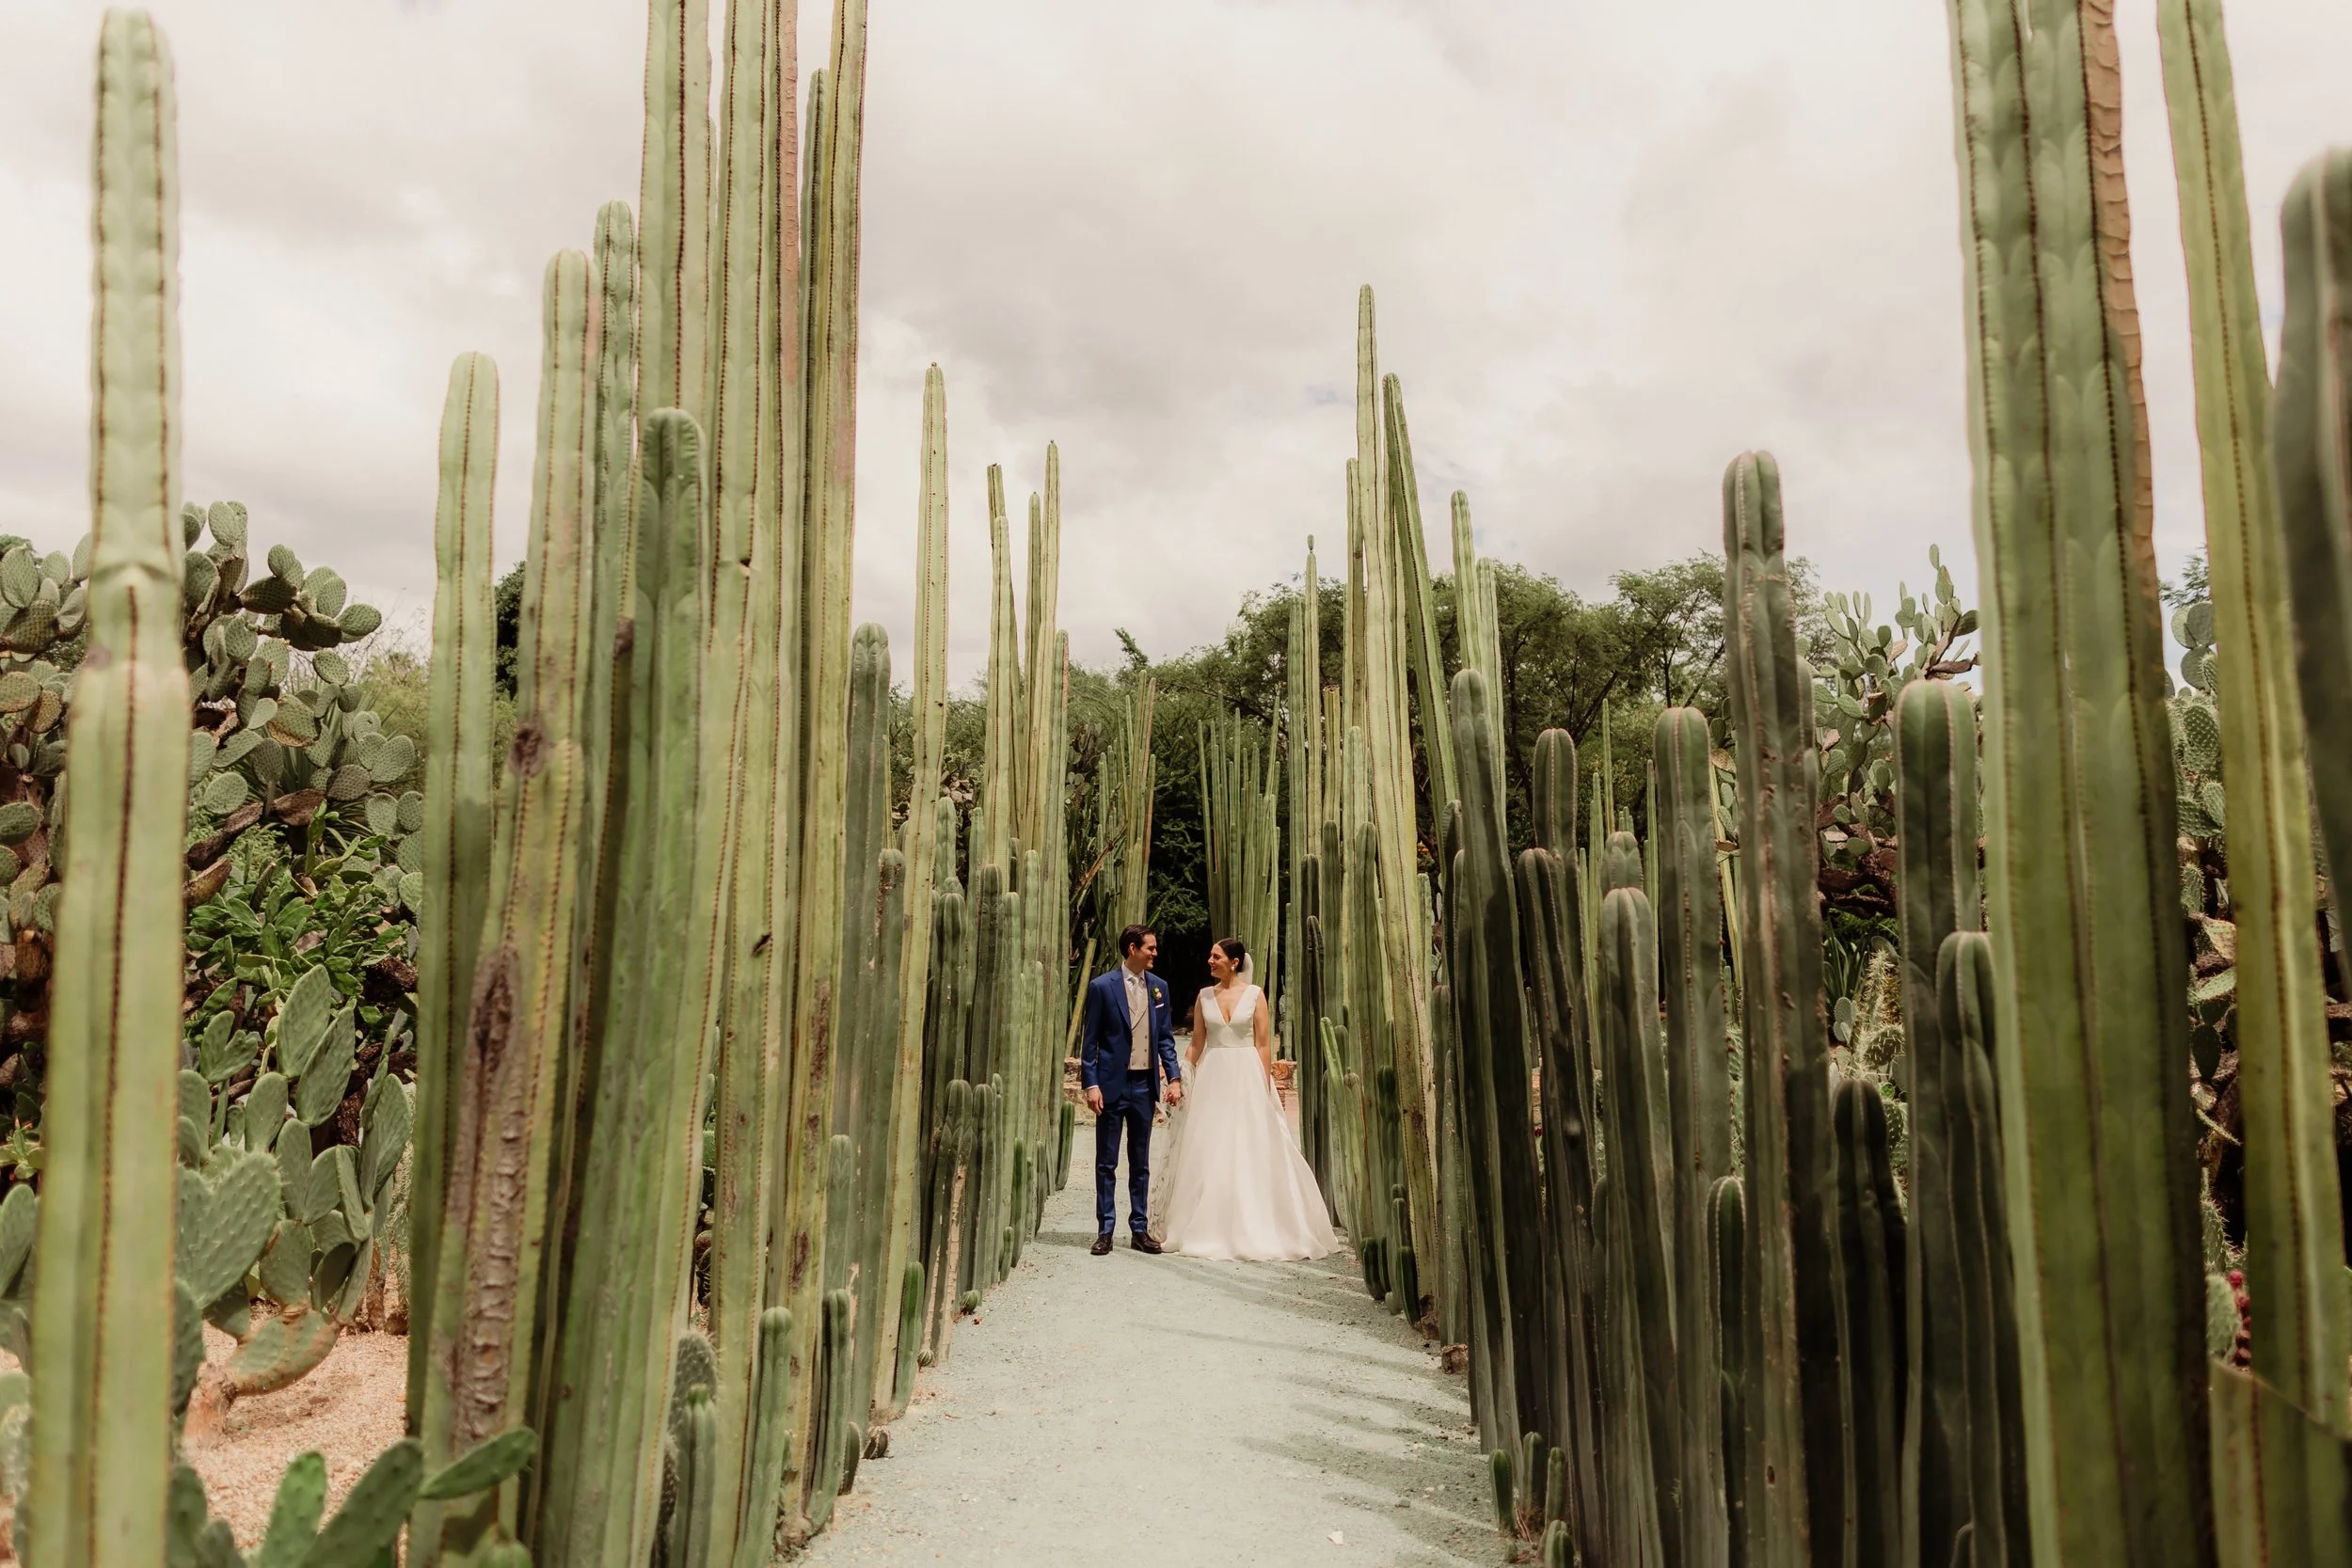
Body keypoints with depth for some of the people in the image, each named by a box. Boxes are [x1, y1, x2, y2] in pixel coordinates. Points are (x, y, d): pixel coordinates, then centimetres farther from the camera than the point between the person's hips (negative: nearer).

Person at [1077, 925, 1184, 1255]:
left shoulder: (1158, 986, 7)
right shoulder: (1101, 986, -7)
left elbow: (1166, 1037, 11)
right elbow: (1089, 1040, -5)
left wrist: (1174, 1077, 1)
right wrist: (1091, 1084, -11)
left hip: (1145, 1085, 4)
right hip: (1112, 1084, -4)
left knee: (1140, 1163, 12)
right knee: (1106, 1162, 4)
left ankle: (1140, 1229, 19)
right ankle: (1105, 1231, 12)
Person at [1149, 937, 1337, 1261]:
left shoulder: (1254, 994, -1)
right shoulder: (1204, 996, 7)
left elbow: (1264, 1044, -3)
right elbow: (1196, 1044, 10)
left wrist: (1265, 1088, -9)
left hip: (1247, 1077, -3)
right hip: (1212, 1077, 3)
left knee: (1250, 1154, -1)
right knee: (1209, 1154, 3)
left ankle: (1253, 1231, 9)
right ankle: (1211, 1231, 12)